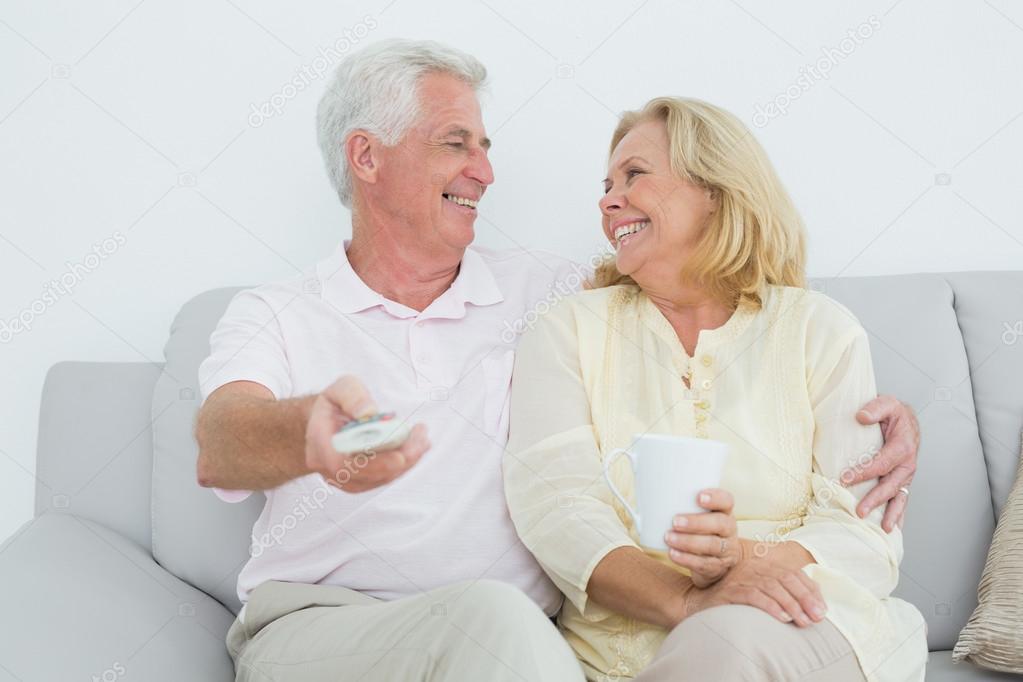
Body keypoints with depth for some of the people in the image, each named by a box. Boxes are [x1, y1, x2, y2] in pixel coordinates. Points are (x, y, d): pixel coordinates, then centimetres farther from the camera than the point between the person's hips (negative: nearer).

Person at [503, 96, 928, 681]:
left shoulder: (820, 328, 9)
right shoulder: (570, 330, 10)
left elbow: (866, 529, 0)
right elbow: (553, 501, -6)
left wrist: (748, 557, -22)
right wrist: (687, 599, -23)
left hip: (802, 629, 0)